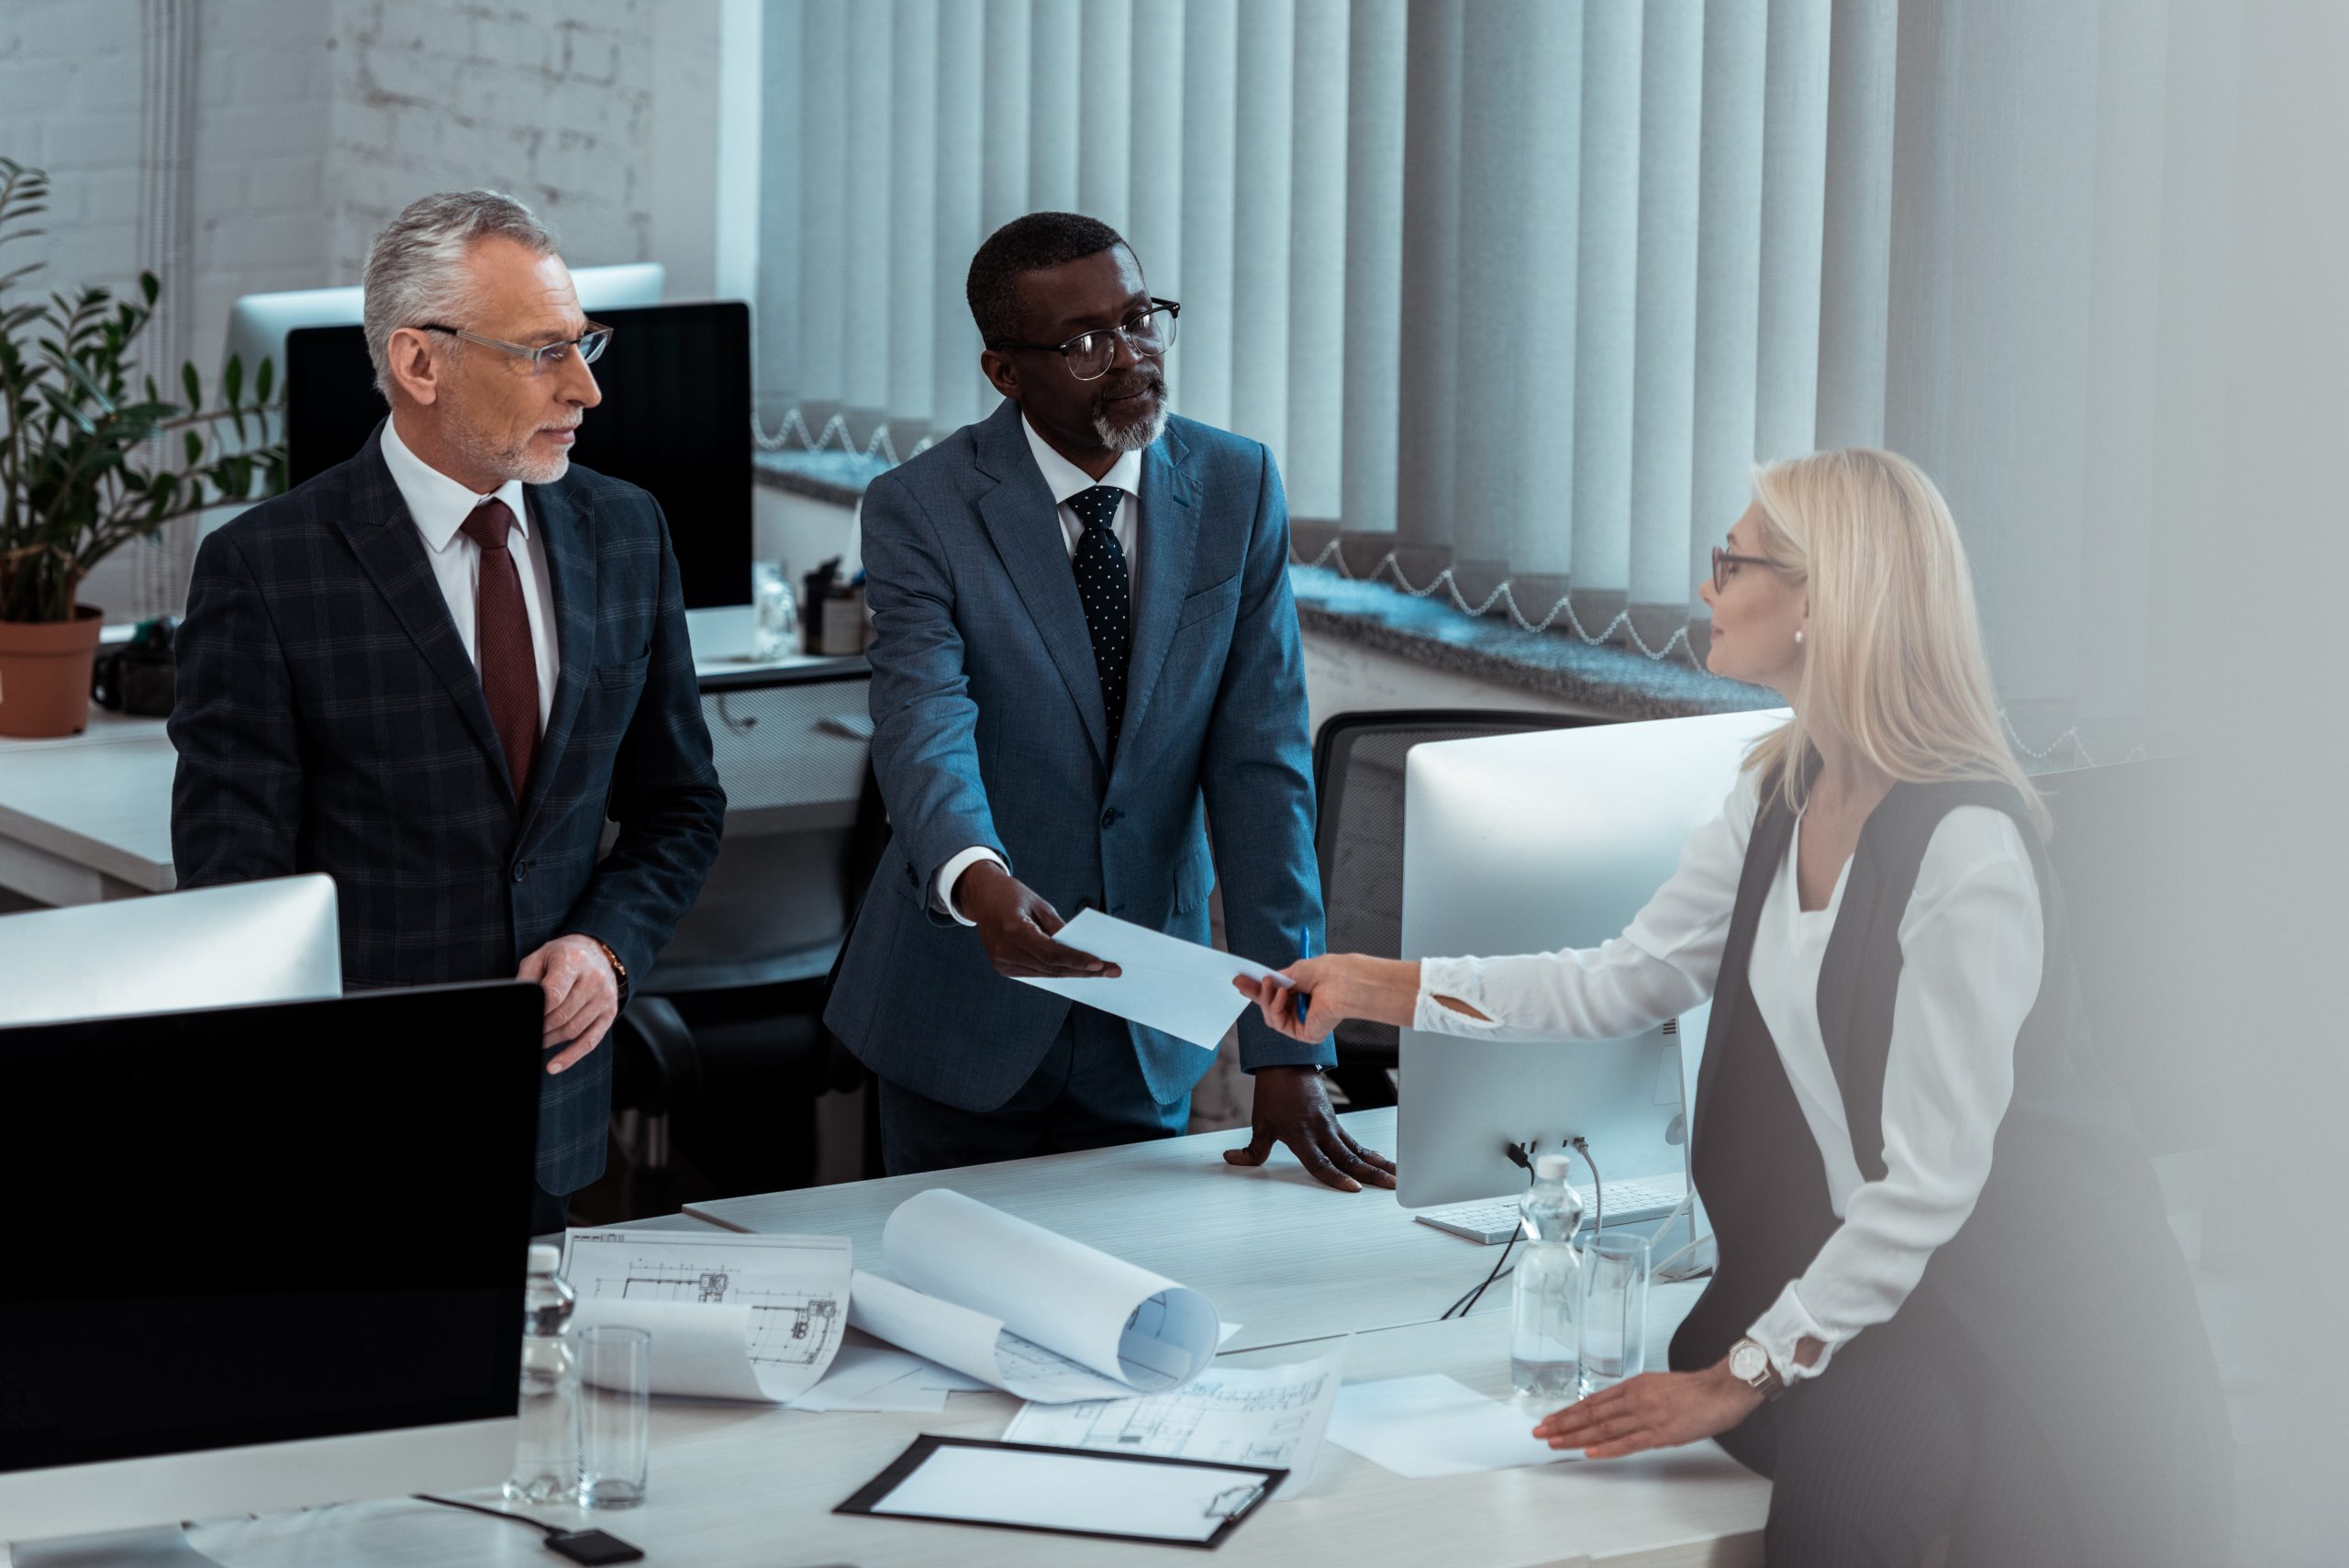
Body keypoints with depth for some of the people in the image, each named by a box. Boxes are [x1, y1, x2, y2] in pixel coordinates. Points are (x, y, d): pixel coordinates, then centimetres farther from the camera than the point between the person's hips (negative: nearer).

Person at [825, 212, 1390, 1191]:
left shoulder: (1237, 490, -3)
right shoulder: (921, 510, -11)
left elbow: (1261, 764, -8)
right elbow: (924, 730, -26)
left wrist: (1287, 1048, -15)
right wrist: (975, 880, -50)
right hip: (967, 1022, -2)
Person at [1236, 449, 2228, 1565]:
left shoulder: (1968, 850, -23)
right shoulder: (1779, 795, 5)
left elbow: (1930, 1179, -24)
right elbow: (1626, 984, 15)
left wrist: (1743, 1375, -24)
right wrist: (1375, 989, 13)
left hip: (2032, 1299, -7)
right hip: (1862, 1260, 7)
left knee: (1838, 1453, -32)